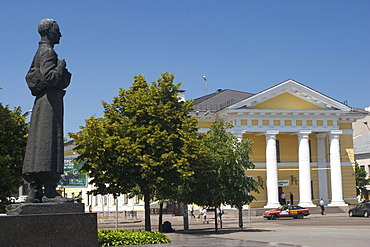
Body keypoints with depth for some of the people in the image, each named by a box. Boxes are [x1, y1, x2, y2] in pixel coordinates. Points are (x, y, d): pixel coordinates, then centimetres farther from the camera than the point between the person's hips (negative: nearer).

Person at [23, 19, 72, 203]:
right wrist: (61, 66, -6)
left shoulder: (40, 53, 22)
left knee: (38, 145, 6)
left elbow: (29, 76, 24)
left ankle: (34, 191, 6)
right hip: (50, 100, -10)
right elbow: (48, 77, -21)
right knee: (49, 143, -14)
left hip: (42, 101, 10)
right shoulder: (48, 51, -8)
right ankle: (49, 191, -17)